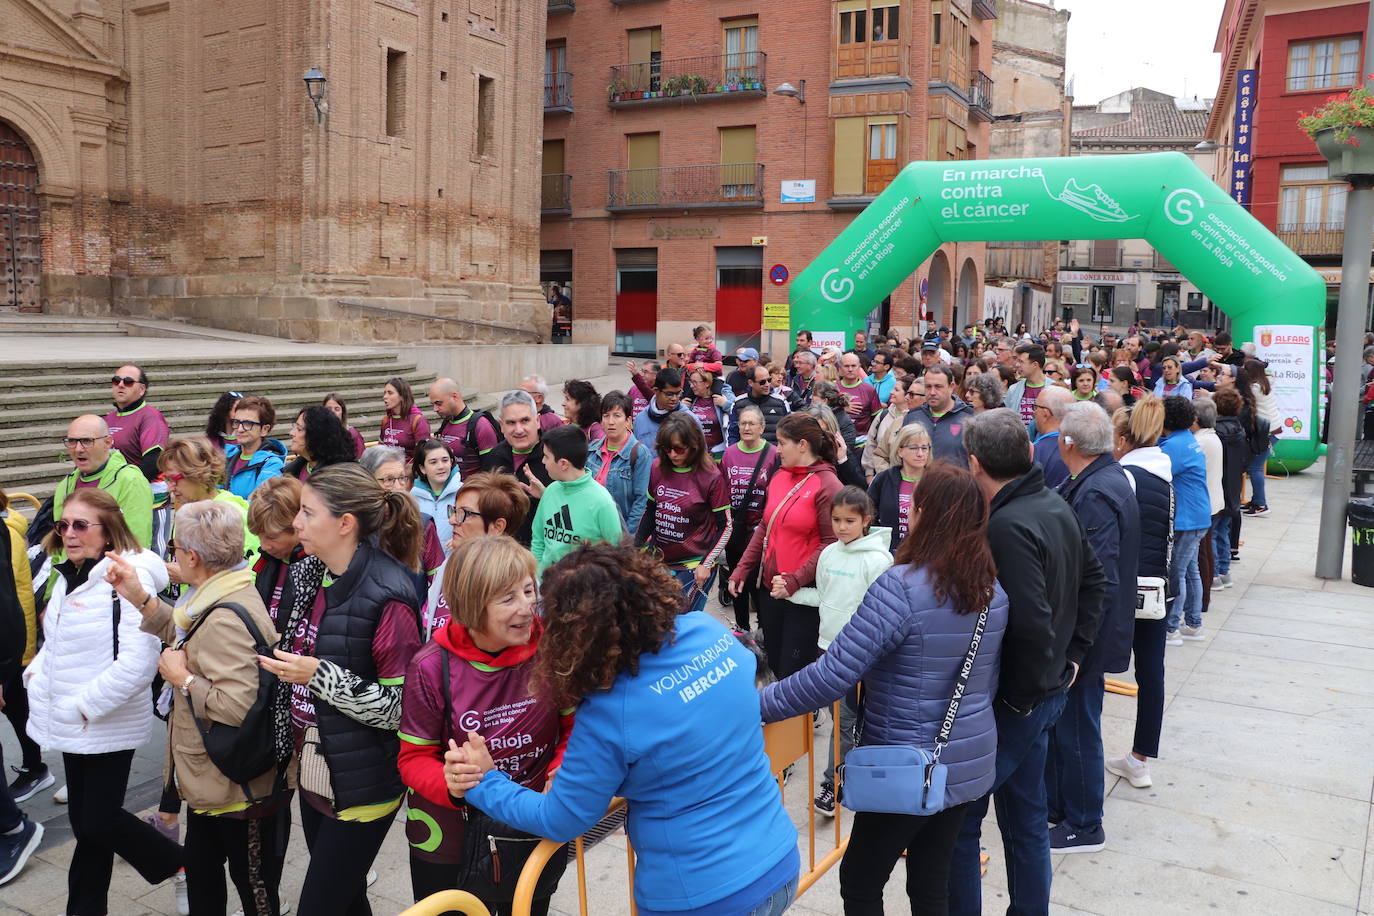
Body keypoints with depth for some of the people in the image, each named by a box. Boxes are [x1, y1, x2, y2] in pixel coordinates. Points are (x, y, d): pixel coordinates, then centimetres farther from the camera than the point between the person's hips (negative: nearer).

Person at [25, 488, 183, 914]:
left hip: (108, 725, -8)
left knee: (100, 821, 0)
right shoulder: (69, 577, 8)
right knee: (85, 821, 17)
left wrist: (85, 705, -20)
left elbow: (138, 663, -26)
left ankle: (183, 862, 21)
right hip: (72, 725, 8)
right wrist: (36, 672, 4)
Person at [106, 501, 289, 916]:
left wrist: (182, 679, -22)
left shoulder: (227, 620, -30)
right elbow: (190, 640, 20)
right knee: (201, 869, 28)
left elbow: (239, 707, -37)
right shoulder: (219, 599, 3)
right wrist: (140, 598, 12)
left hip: (239, 787, -11)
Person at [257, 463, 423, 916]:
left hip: (361, 787, -7)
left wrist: (319, 676, -25)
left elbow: (399, 707, -21)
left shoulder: (388, 597, -22)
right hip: (313, 773, 8)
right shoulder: (307, 577, 2)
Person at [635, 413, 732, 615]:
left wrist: (706, 564, -13)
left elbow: (725, 526, -7)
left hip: (693, 566, -5)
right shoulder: (658, 468, 2)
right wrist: (637, 547, 4)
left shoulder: (711, 477, -11)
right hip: (659, 560, 5)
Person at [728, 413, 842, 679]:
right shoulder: (779, 477, 6)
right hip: (769, 588, 7)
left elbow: (831, 543, -16)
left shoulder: (827, 485, -13)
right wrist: (741, 570, 7)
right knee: (774, 662, 16)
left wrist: (795, 581, -20)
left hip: (804, 594, -6)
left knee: (793, 670, 1)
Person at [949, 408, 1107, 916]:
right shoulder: (1056, 505, 3)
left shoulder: (1008, 527, -25)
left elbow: (1032, 625, -31)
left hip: (1009, 704, -9)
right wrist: (1071, 656, 14)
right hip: (1049, 689, 9)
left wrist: (1022, 695, -17)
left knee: (956, 820, 5)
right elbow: (1094, 580, 15)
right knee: (1026, 817, 22)